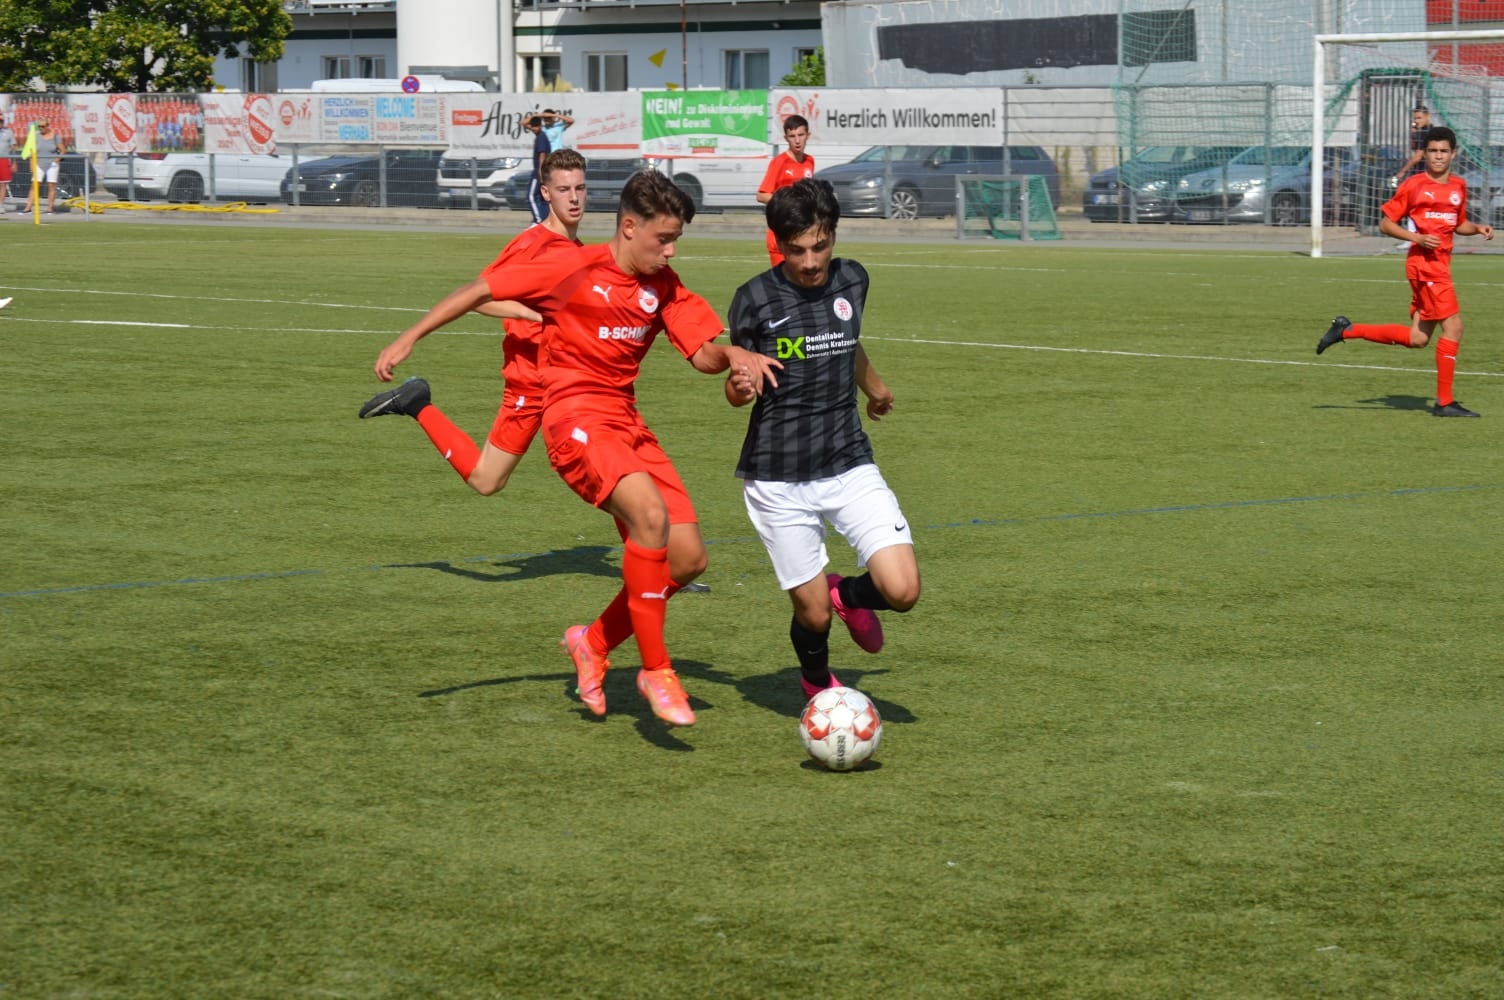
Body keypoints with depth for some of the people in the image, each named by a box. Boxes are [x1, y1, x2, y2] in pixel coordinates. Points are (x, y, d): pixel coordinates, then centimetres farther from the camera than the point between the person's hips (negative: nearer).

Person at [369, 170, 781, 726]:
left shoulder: (663, 286, 8)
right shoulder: (573, 268, -8)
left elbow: (704, 356, 4)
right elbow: (481, 291, -1)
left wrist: (734, 356, -19)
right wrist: (409, 338, -3)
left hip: (628, 427, 7)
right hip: (577, 421, -7)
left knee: (688, 559, -2)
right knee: (651, 513, -32)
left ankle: (595, 643, 22)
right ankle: (655, 671, -22)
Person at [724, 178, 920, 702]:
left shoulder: (852, 280, 2)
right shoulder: (755, 299, -10)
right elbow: (737, 385, 1)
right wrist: (740, 387, -23)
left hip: (849, 465, 3)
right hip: (778, 478, -3)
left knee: (901, 590, -13)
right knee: (812, 613, 0)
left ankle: (847, 594, 24)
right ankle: (819, 686, 35)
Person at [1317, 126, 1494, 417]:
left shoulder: (1458, 186, 13)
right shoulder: (1414, 185, -5)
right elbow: (1385, 223, -2)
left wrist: (1477, 228, 5)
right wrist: (1417, 238, -16)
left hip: (1440, 265, 7)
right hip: (1424, 264, -7)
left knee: (1417, 339, 6)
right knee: (1453, 326, -12)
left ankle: (1347, 330, 15)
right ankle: (1445, 402, -5)